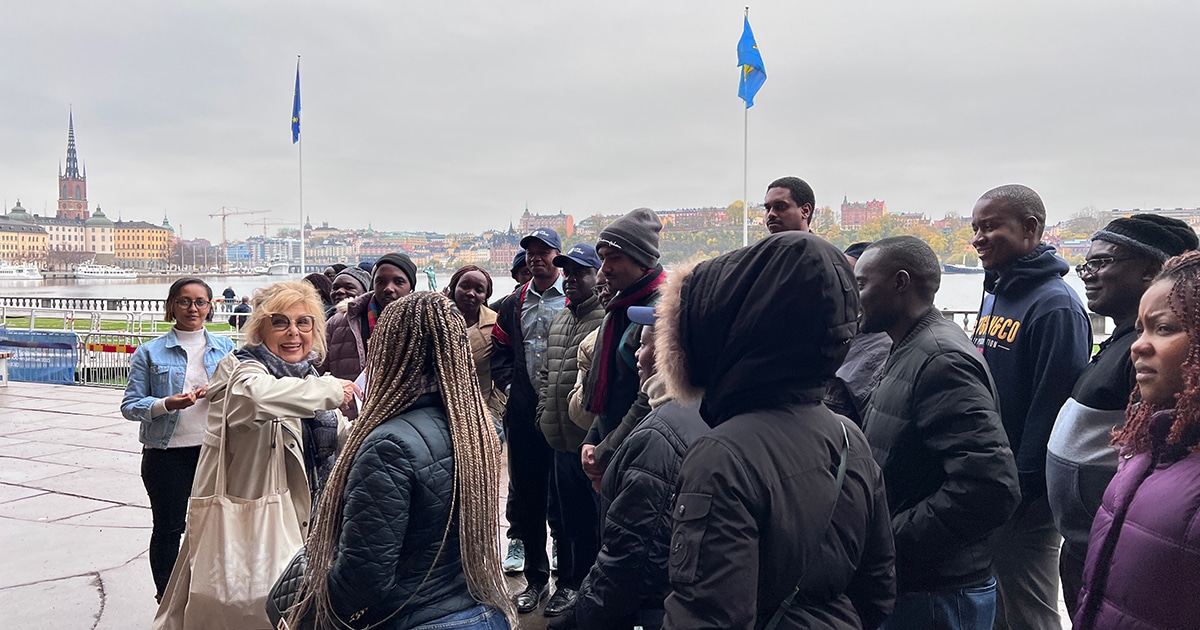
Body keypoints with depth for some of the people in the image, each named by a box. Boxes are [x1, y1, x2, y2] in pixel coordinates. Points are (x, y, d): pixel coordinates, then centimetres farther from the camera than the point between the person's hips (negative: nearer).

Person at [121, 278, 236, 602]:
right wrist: (167, 404, -20)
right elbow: (130, 405, -2)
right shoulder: (150, 352, 0)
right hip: (167, 453, -2)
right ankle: (167, 601, 23)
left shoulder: (225, 347, 6)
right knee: (168, 529, 7)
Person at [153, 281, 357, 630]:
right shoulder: (242, 370, -16)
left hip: (292, 520, 7)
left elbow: (339, 442, 18)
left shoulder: (305, 375, 9)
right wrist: (330, 390, -33)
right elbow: (257, 394, -43)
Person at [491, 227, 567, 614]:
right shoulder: (513, 304, 13)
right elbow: (500, 352, 16)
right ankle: (536, 577, 26)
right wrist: (510, 386, 3)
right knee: (527, 493, 11)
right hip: (524, 411, 5)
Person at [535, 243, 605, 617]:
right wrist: (543, 414, 14)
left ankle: (583, 586, 22)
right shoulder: (558, 321, 14)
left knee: (587, 520, 5)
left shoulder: (606, 320, -13)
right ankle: (567, 583, 35)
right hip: (559, 440, 8)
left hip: (590, 441, -8)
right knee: (564, 516, 19)